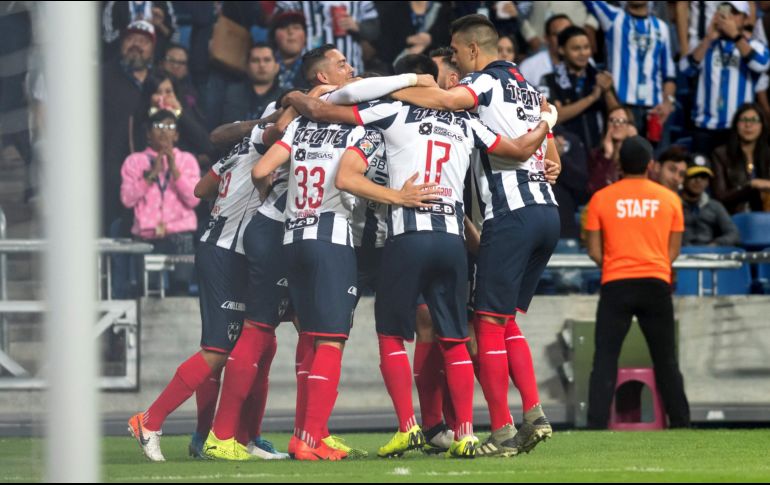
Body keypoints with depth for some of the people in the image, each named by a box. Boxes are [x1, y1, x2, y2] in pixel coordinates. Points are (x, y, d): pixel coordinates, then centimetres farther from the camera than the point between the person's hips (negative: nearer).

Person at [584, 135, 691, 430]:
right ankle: (680, 423, 9)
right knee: (666, 361, 9)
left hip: (615, 285, -1)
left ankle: (597, 425, -10)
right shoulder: (669, 199, 5)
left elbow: (594, 251, 2)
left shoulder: (601, 199, 2)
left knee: (605, 359, 0)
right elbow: (673, 251, 8)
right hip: (656, 284, 1)